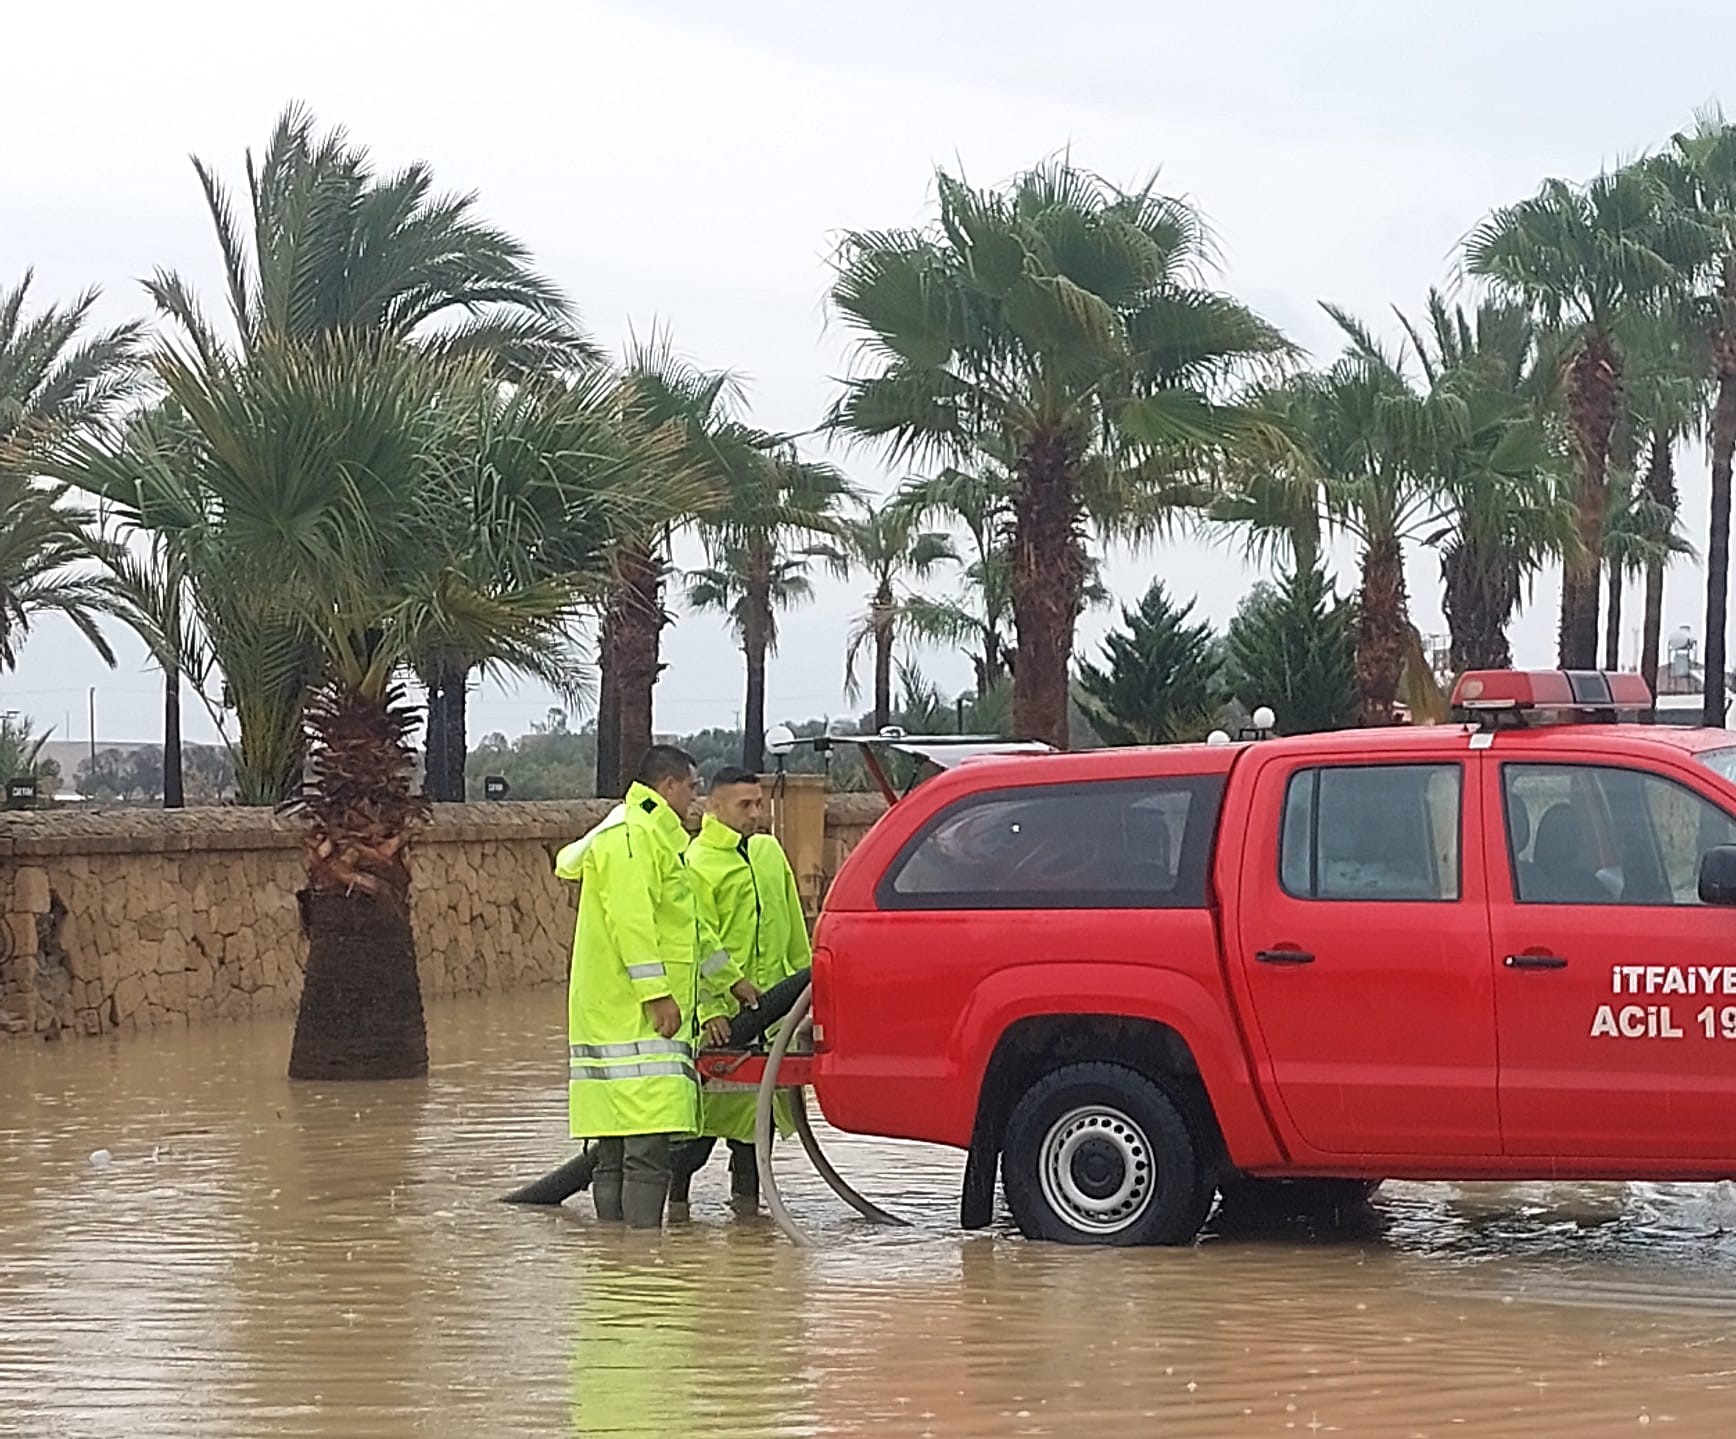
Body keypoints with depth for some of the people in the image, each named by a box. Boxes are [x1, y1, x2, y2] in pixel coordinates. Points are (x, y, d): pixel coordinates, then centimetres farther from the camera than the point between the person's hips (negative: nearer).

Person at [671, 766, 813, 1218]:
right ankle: (675, 1190, 3)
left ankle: (746, 1191, 17)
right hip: (724, 1004, -7)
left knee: (762, 1098, 9)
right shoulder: (696, 864, -8)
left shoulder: (770, 851, 15)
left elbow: (793, 926, 22)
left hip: (773, 1001, 7)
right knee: (713, 1101, -7)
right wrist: (709, 1007, -19)